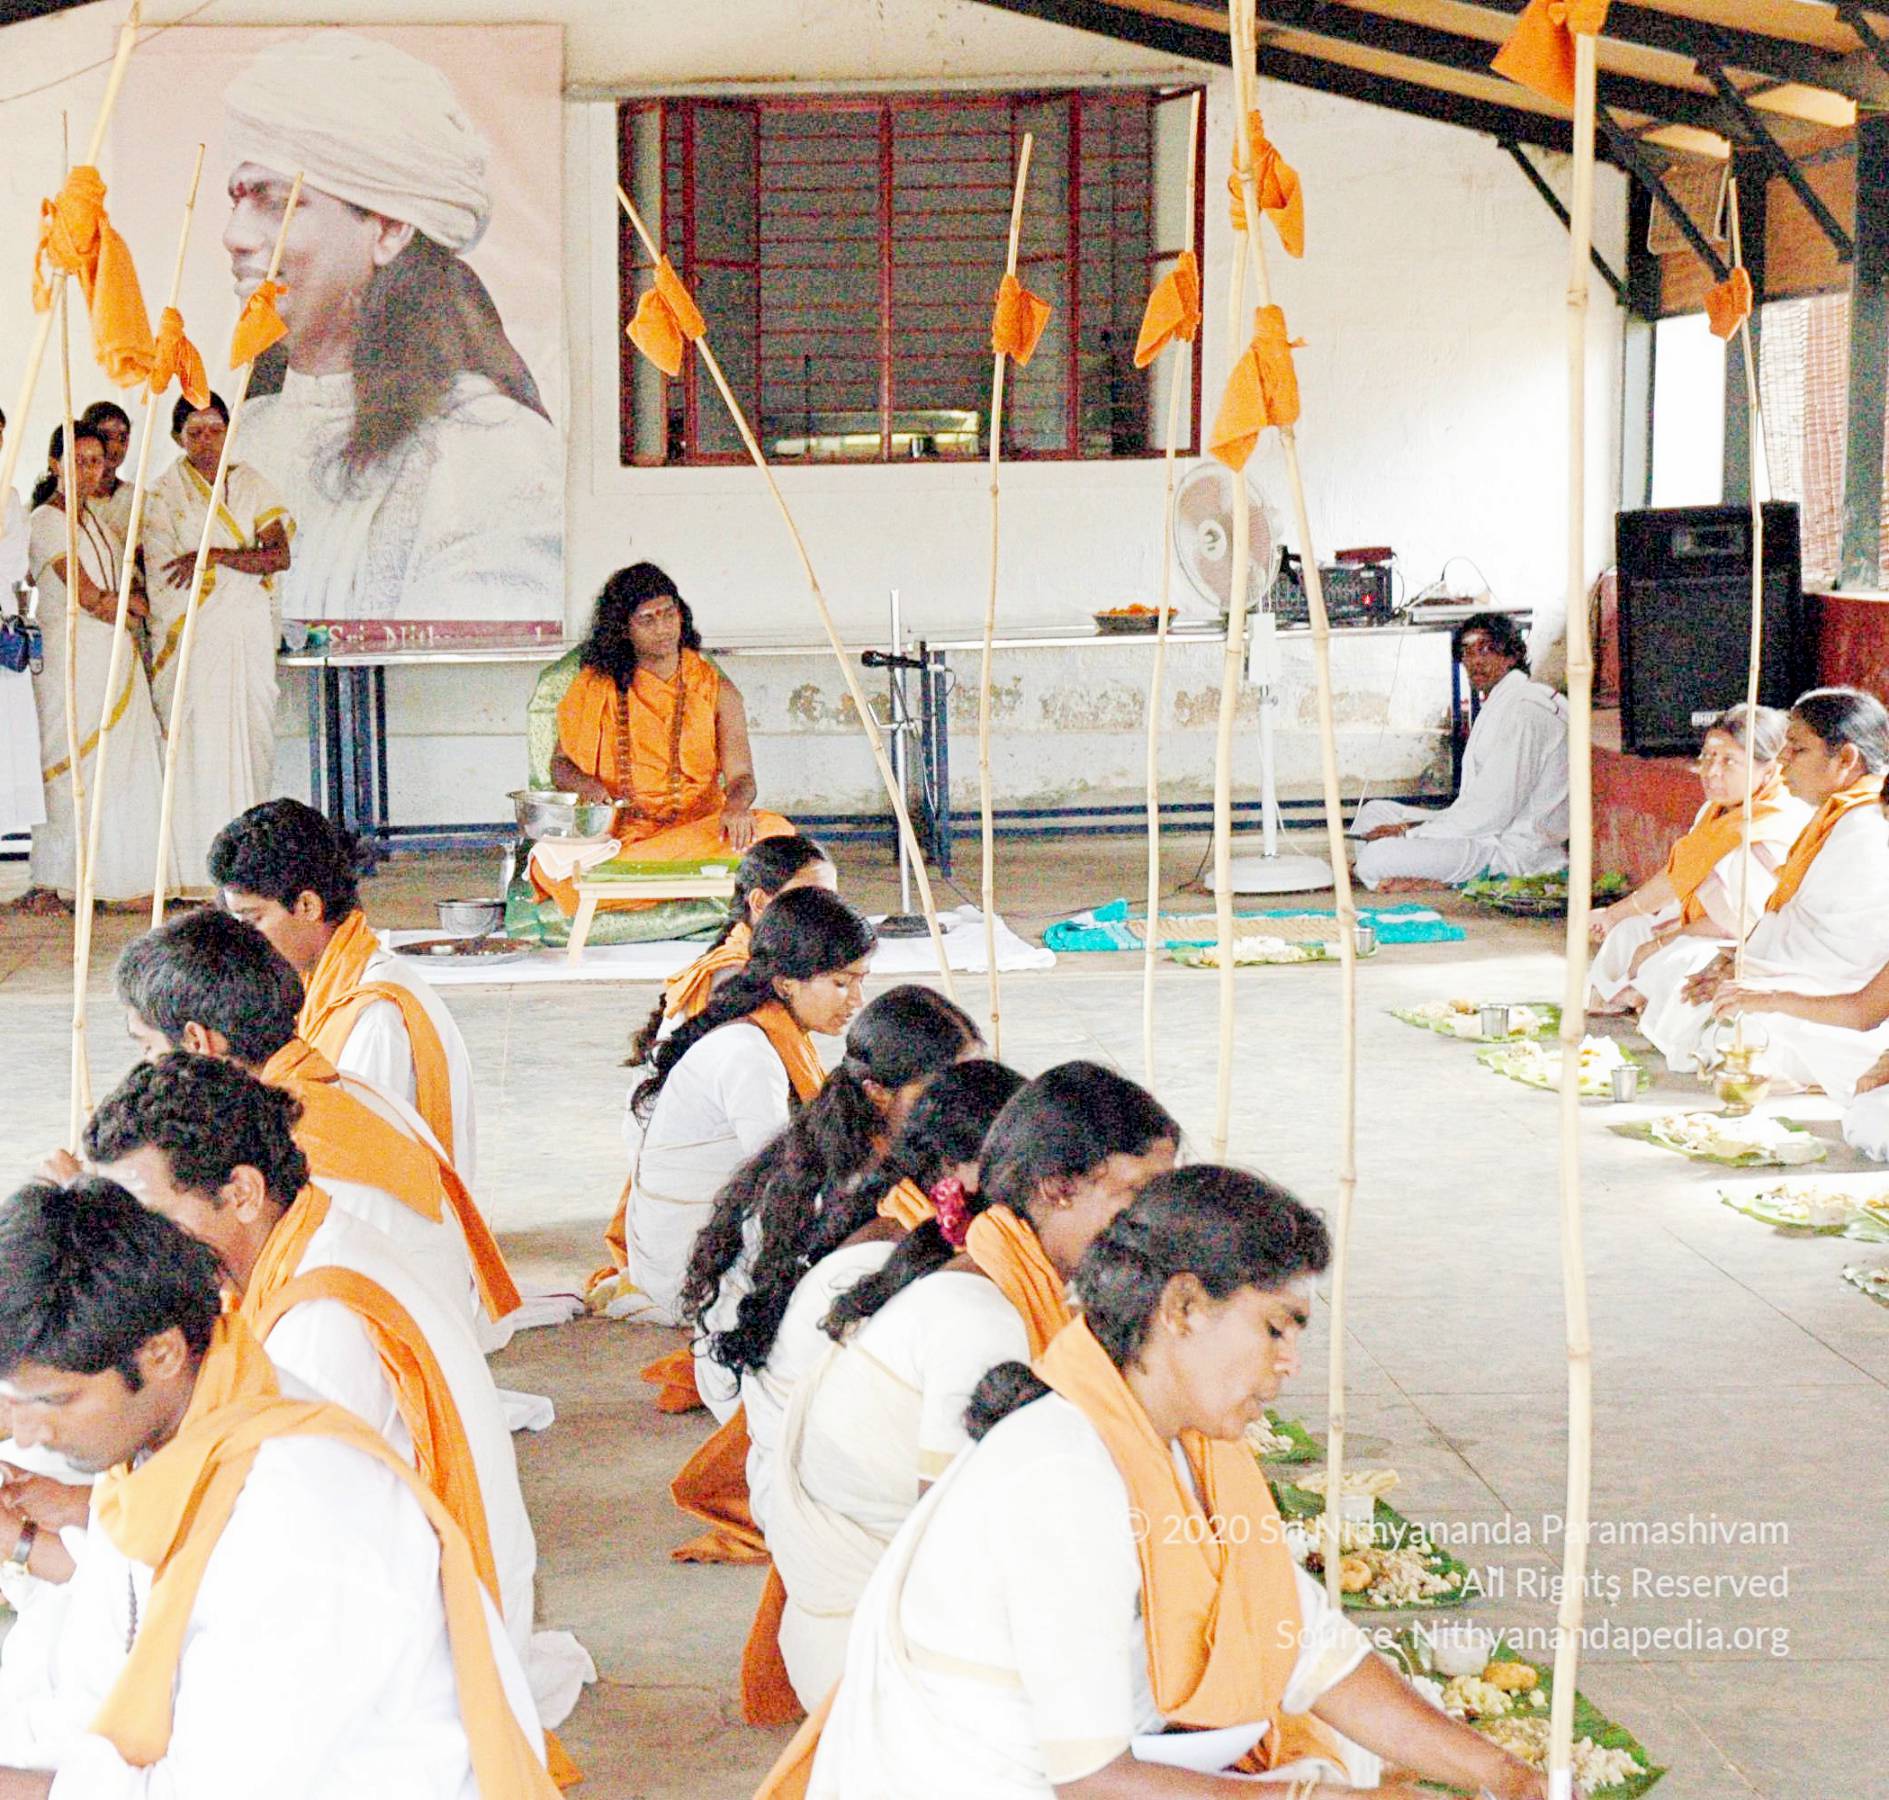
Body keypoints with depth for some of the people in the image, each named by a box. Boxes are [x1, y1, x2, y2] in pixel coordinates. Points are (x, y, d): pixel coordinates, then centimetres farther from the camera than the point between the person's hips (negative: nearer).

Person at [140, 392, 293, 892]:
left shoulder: (251, 485, 11)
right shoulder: (164, 495, 1)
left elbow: (279, 554, -1)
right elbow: (164, 580, -5)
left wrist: (215, 555, -13)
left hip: (250, 634, 4)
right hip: (193, 638, -4)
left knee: (254, 741, 2)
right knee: (199, 744, -8)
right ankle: (197, 873, -7)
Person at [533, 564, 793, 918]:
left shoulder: (716, 690, 10)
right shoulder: (595, 688, 9)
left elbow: (740, 775, 3)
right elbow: (561, 764, 14)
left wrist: (736, 807, -22)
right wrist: (588, 787, -11)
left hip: (699, 827, 3)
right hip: (619, 830, -3)